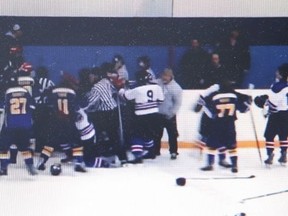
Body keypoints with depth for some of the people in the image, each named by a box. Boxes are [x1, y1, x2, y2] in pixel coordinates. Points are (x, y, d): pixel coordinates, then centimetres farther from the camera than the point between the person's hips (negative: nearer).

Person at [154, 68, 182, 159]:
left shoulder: (176, 87, -11)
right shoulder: (157, 83, -3)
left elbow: (178, 102, -9)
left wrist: (172, 113, -15)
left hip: (169, 115, -3)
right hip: (157, 114, 3)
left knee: (172, 134, 0)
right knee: (156, 134, 12)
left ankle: (173, 152, 11)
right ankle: (155, 151, 24)